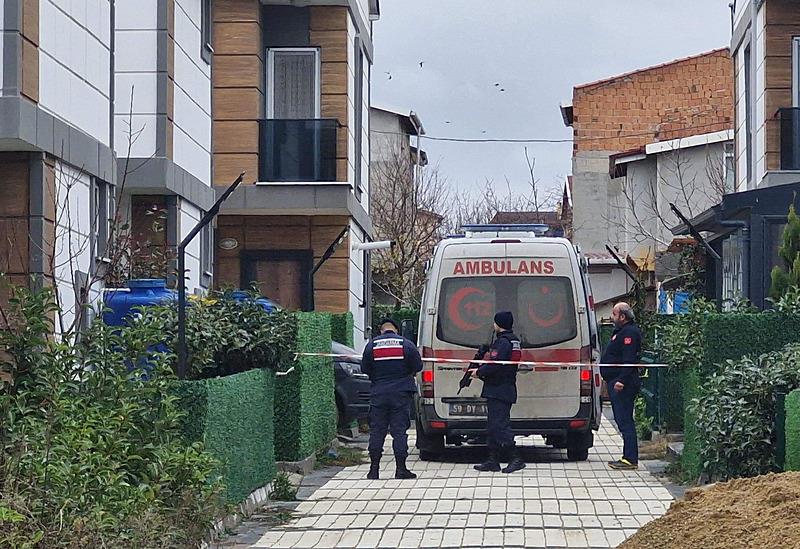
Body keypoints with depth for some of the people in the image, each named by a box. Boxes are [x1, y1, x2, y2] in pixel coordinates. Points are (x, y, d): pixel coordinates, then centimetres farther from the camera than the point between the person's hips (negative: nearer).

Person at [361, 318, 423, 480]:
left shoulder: (372, 345, 0)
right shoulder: (406, 344, -3)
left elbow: (364, 369, 4)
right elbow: (417, 366, 2)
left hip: (378, 394, 1)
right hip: (401, 393, -1)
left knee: (376, 431, 6)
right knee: (399, 430, 1)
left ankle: (374, 469, 5)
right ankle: (401, 469, -2)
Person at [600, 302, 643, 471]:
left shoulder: (629, 332, -13)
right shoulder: (621, 331, 20)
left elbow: (629, 360, -23)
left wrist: (621, 380, -29)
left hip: (622, 385, -11)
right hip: (617, 382, 11)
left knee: (625, 420, -11)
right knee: (622, 420, 13)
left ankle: (630, 460, -11)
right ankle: (628, 457, 17)